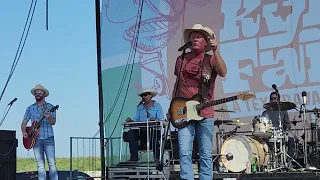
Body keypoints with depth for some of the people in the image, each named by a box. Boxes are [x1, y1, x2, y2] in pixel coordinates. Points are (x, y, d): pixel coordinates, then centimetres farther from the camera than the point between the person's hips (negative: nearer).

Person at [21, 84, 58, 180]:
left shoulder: (50, 107, 4)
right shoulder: (30, 108, 12)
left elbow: (53, 122, -8)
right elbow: (24, 122, 14)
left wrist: (49, 117, -30)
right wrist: (24, 132, -5)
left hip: (48, 138, -3)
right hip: (36, 139, 3)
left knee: (52, 163, -9)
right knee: (40, 164, 2)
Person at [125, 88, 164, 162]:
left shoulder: (157, 106, 7)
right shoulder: (140, 107, 21)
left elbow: (161, 120, -4)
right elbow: (136, 119, 13)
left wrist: (155, 119, -26)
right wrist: (131, 120, -8)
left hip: (154, 130, -4)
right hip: (142, 131, 4)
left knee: (153, 135, -38)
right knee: (131, 133, -22)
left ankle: (157, 158, -23)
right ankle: (134, 157, -24)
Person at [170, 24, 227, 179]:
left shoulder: (211, 59, 4)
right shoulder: (181, 59, 13)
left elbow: (223, 73, -16)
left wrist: (215, 51, -23)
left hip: (204, 113, -1)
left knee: (206, 154, 3)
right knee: (184, 153, -8)